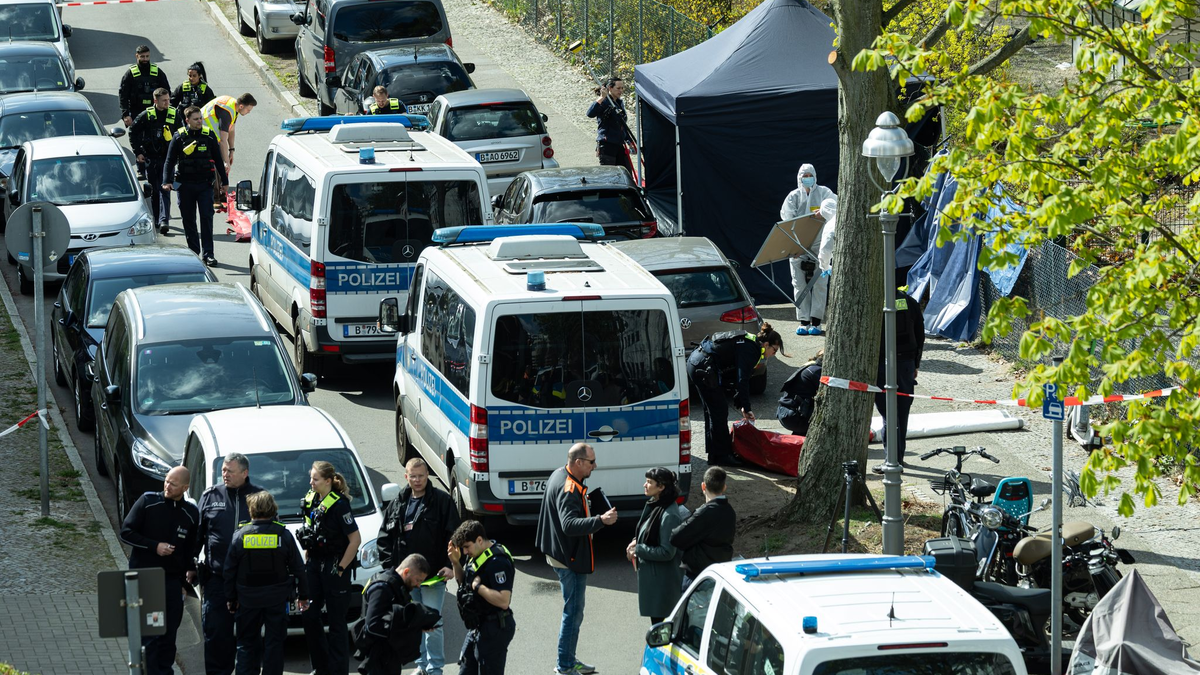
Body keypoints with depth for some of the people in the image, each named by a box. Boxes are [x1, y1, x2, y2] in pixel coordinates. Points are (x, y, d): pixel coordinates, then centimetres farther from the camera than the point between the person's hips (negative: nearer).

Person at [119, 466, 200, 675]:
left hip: (172, 580, 4)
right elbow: (126, 532, -4)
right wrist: (154, 546, -13)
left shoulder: (191, 514, 5)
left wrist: (191, 569, 3)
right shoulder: (147, 502, -5)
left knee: (169, 633, 7)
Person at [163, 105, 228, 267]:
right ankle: (194, 252, 18)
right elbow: (170, 161, 1)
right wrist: (167, 181, -11)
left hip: (205, 184, 0)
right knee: (188, 220, 6)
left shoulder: (209, 136, 4)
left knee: (207, 217, -7)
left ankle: (207, 253, -5)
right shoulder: (179, 137, 0)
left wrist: (224, 181, 14)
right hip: (185, 185, 0)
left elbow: (218, 160, 12)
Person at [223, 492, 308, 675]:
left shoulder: (240, 536, -5)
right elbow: (298, 568, 1)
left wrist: (231, 598, 10)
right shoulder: (283, 535, -5)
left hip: (248, 598, 0)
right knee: (274, 643, 6)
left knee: (246, 643, 10)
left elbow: (229, 572, 0)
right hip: (277, 598, 0)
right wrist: (303, 595, 11)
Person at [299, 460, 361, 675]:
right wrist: (306, 561, 12)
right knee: (308, 614, 7)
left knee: (336, 620, -1)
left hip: (334, 567, -7)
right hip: (314, 566, 8)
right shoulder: (310, 500, 6)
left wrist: (341, 568, -15)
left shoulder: (338, 505, -16)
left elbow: (355, 539, -17)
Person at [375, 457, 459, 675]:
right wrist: (389, 566, 3)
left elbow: (453, 537, -5)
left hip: (433, 575, -4)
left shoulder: (442, 501, -3)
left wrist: (450, 566, -13)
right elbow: (384, 539, 13)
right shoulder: (398, 504, 9)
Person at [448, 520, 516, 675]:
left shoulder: (497, 562, -23)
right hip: (477, 626, 10)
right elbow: (463, 582, 23)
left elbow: (503, 601, -31)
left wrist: (478, 586, -24)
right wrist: (456, 563, 5)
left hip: (493, 629, -10)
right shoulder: (477, 556, 8)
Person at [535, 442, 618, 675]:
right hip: (571, 560, -11)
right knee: (573, 612, -5)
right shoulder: (569, 490, -25)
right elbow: (569, 525, -39)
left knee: (573, 611, 19)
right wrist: (600, 521, -47)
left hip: (562, 556, 11)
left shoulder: (559, 475, 8)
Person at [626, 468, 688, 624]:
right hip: (651, 576, 10)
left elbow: (667, 552, -22)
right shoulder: (653, 506, 7)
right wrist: (636, 542, 3)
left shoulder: (669, 515, -22)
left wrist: (638, 550, -15)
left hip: (662, 580, -10)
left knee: (659, 620, -4)